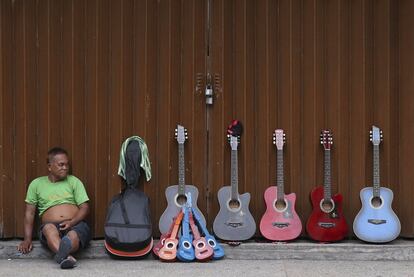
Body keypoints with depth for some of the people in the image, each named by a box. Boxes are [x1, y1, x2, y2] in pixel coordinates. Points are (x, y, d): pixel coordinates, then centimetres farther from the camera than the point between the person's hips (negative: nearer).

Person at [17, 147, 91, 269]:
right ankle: (66, 256, -64)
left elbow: (84, 208, 8)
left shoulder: (74, 181, 15)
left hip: (75, 224, 0)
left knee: (73, 235, -37)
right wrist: (27, 239, 1)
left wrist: (72, 222, -12)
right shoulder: (36, 184, 16)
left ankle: (61, 254, -69)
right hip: (52, 226, 0)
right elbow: (29, 212, 14)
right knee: (49, 228, -37)